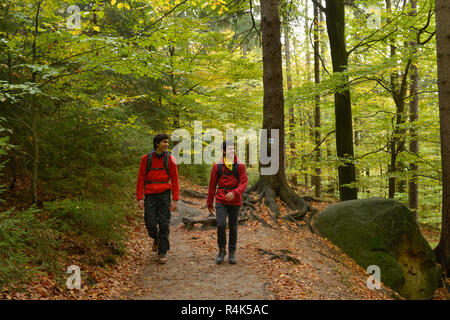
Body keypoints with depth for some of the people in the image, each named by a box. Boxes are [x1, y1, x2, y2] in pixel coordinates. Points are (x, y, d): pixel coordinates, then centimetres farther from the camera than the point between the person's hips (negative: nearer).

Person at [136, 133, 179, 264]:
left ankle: (162, 252, 12)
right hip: (150, 195, 0)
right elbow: (141, 179, 1)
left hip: (164, 195, 0)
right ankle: (156, 238, 35)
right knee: (150, 224, 1)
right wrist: (140, 198, -5)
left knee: (164, 224, -1)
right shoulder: (146, 158, -1)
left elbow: (175, 180, -1)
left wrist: (175, 200, -6)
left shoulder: (170, 159, -1)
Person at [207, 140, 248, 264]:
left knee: (233, 227, 7)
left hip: (235, 201, 0)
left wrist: (234, 193, -24)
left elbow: (244, 183, -6)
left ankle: (232, 253, 22)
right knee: (221, 225, -13)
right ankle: (221, 250, 8)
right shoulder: (217, 166, 1)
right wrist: (209, 203, 10)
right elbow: (212, 185, 6)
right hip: (221, 200, 0)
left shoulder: (240, 166, -1)